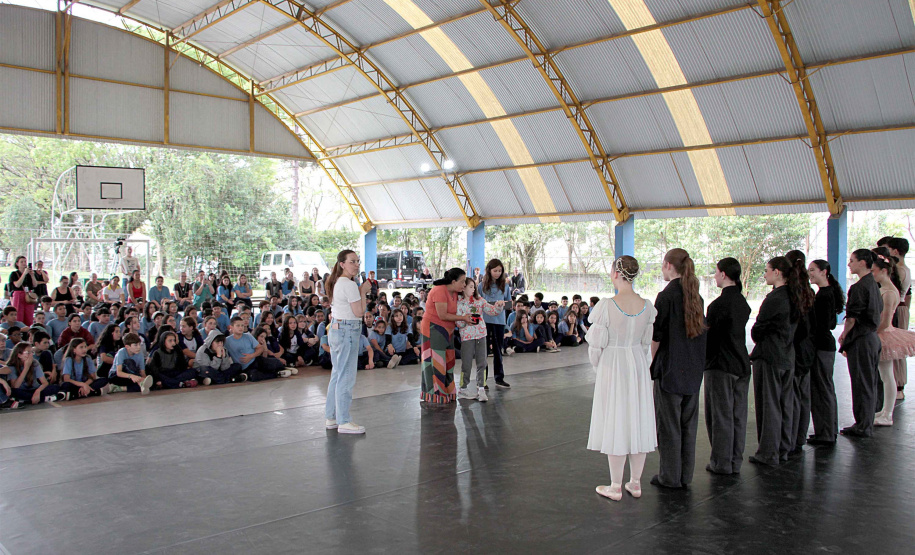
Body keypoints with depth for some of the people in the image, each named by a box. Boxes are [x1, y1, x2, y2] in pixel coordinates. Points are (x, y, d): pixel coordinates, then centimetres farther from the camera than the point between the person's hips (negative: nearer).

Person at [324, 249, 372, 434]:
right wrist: (363, 291, -7)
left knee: (337, 375, 15)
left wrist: (360, 290, 13)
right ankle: (344, 421, 0)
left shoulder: (337, 282, 15)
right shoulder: (349, 285, -15)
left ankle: (331, 418, 21)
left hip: (335, 329, 10)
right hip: (347, 331, -10)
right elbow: (359, 311, -16)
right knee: (346, 377, -5)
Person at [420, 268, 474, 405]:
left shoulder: (454, 293, 8)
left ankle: (446, 392, 16)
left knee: (447, 361, 9)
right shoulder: (439, 291, -20)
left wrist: (467, 317, -1)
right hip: (433, 329, -9)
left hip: (446, 330, 9)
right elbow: (442, 315, -22)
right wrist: (463, 318, -15)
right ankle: (435, 396, -1)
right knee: (436, 362, -6)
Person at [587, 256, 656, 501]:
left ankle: (615, 487, 14)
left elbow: (596, 345, -12)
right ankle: (635, 483, 25)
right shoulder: (647, 306, -3)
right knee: (638, 421, 14)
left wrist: (598, 367, 7)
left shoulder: (606, 306, -17)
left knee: (614, 422, 5)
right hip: (639, 367, 5)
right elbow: (647, 342, 6)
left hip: (612, 367, -4)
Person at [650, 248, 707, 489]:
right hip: (693, 370, 7)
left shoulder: (666, 295, -14)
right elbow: (703, 332, 12)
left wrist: (653, 361, 0)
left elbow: (656, 336, -13)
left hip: (670, 369, -7)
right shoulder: (696, 296, 7)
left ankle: (670, 476, 10)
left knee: (668, 424, 3)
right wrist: (694, 360, 17)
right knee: (688, 423, 13)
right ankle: (685, 475, 22)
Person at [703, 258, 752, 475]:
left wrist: (703, 360, -1)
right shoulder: (743, 302, 8)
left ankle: (721, 463, 7)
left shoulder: (718, 304, -17)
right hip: (741, 364, 7)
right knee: (738, 415, 11)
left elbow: (710, 334, -14)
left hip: (721, 366, -7)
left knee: (720, 415, 1)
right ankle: (735, 462, 19)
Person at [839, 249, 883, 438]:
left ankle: (862, 427, 3)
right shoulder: (874, 284, 11)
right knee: (869, 383, 15)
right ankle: (867, 425, 24)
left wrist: (844, 335, -4)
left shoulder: (859, 286, -18)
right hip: (873, 336, 9)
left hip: (861, 339, -9)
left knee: (861, 384, -3)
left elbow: (853, 316, -18)